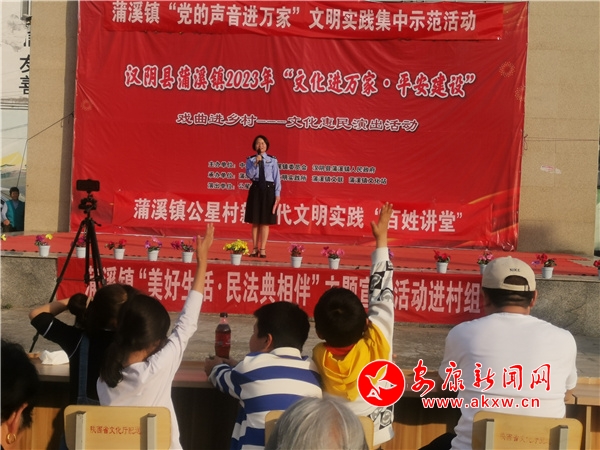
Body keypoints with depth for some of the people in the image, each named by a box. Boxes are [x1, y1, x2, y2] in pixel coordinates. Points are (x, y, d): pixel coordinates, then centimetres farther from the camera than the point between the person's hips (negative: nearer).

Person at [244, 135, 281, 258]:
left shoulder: (272, 160, 2)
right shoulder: (251, 160, 4)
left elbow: (276, 177, 0)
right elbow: (249, 175, -8)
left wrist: (277, 194, -6)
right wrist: (255, 163, -18)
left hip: (268, 189, -1)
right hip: (256, 189, 1)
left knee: (265, 222, 1)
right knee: (255, 222, 5)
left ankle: (263, 249, 7)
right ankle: (255, 249, 14)